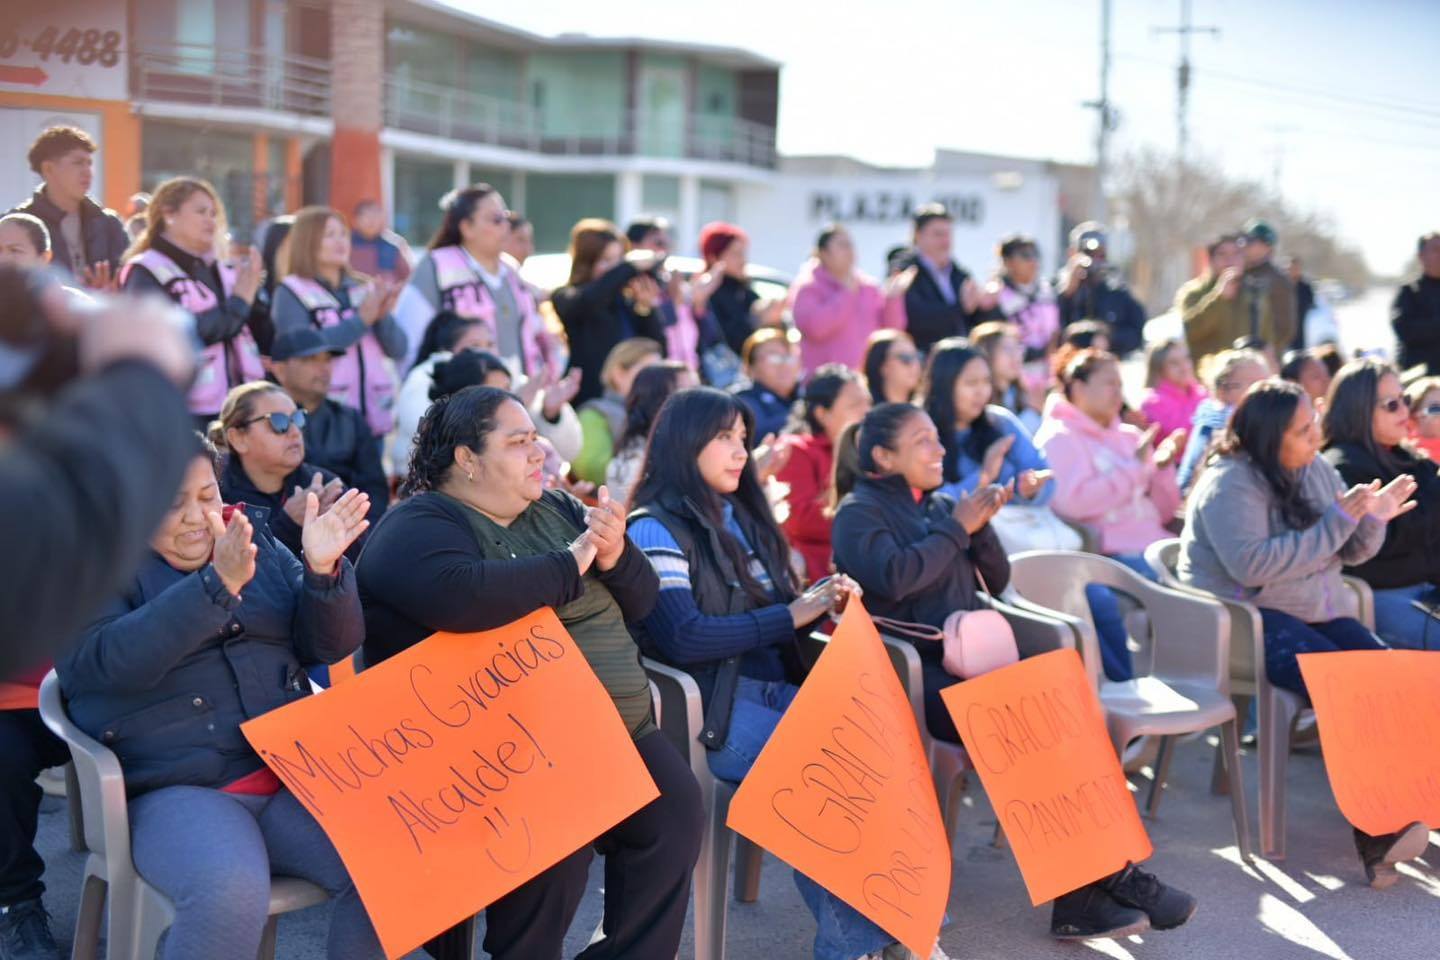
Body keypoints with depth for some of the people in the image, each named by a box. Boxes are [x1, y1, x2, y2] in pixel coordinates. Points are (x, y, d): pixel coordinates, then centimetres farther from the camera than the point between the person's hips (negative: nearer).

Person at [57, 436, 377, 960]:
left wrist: (323, 570, -12)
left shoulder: (257, 541, 13)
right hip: (175, 791, -4)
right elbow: (111, 660, -20)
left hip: (295, 774, 5)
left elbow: (329, 646, 8)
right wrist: (218, 584, -30)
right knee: (230, 891, -35)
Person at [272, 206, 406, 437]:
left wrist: (383, 316, -10)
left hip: (374, 415, 5)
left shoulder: (365, 289, 14)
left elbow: (398, 350, 9)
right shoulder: (291, 292, 2)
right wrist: (360, 320, -14)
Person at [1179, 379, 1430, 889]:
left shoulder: (1317, 470, 12)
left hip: (1317, 610, 7)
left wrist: (1372, 518, -6)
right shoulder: (1230, 484, -11)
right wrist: (1336, 520, -22)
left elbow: (1351, 553, 18)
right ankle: (1376, 831, -31)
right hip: (1249, 617, -7)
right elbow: (1252, 566, -25)